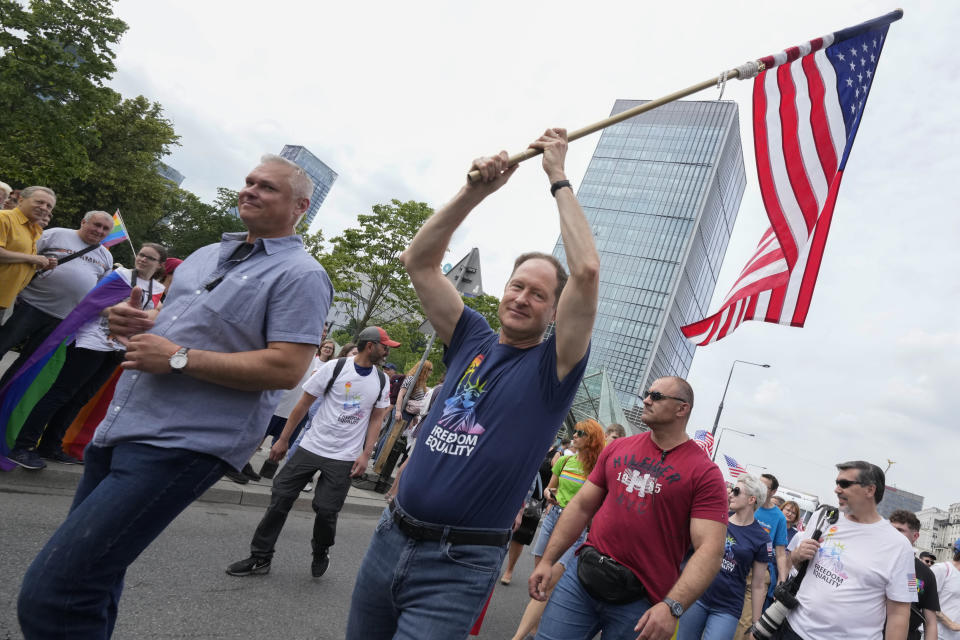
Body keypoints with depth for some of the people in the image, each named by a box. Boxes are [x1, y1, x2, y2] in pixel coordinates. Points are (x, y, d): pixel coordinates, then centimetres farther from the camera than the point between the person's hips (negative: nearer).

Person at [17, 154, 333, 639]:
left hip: (181, 446, -8)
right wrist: (135, 321, 3)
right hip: (120, 428, 9)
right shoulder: (208, 254, 18)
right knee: (93, 575, 21)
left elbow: (287, 369, -19)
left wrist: (179, 358, -18)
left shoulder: (300, 275, -9)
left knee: (51, 597, -12)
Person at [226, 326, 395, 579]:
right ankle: (260, 558, 19)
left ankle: (321, 552, 29)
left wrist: (365, 455, 0)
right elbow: (304, 403, -1)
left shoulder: (381, 380, 2)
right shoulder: (334, 367, -7)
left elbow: (376, 419, 8)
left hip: (344, 459, 1)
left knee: (326, 510, -1)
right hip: (311, 447, -1)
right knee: (280, 499, 2)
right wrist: (283, 439, 1)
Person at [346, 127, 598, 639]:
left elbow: (587, 271, -22)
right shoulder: (472, 340, 5)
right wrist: (476, 191, -6)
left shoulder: (551, 368, -7)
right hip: (390, 538, 5)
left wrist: (559, 179, -14)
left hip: (458, 564, -5)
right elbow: (419, 261, 2)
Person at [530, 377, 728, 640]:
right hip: (580, 577, 4)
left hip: (640, 600, -3)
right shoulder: (618, 448, 7)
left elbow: (710, 549, -15)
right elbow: (582, 505, 10)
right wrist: (547, 560, 6)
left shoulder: (704, 473, -8)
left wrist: (672, 607, -26)